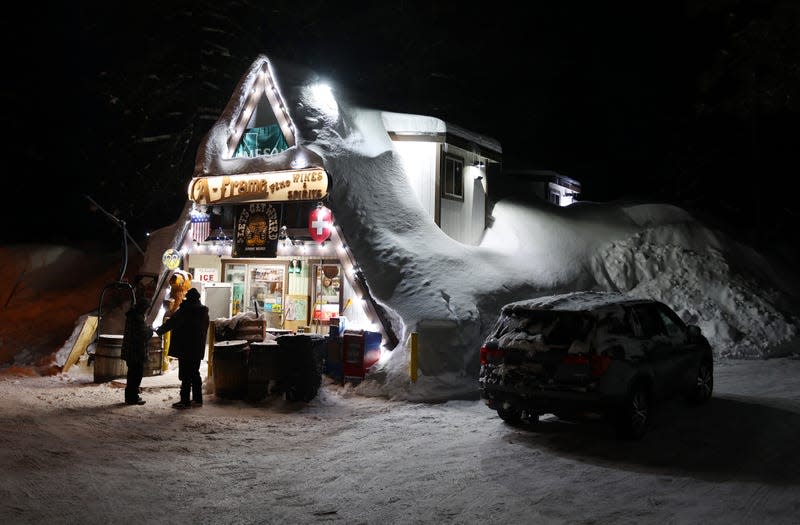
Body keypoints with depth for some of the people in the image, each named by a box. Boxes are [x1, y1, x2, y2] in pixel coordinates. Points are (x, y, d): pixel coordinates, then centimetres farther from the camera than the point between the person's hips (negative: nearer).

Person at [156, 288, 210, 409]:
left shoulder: (185, 310, -15)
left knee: (186, 376, -3)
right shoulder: (204, 311, 7)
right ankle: (197, 399, 19)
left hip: (185, 349, -7)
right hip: (198, 349, 7)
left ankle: (185, 401, -1)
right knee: (195, 374, 15)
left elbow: (171, 322, -10)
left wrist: (159, 331, 4)